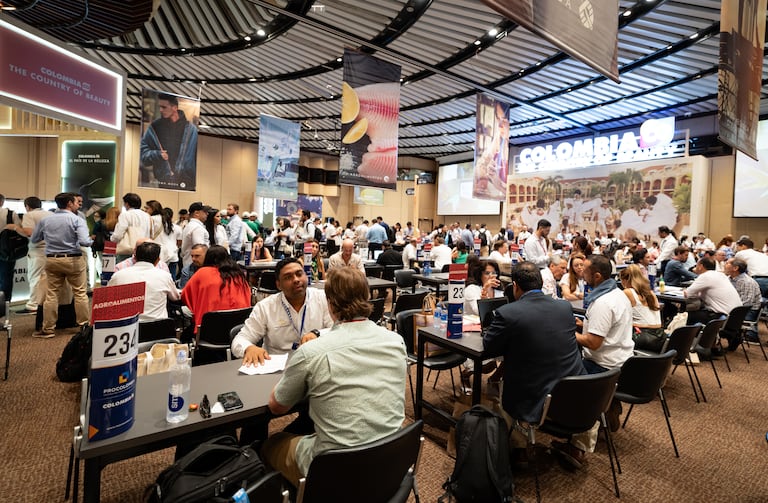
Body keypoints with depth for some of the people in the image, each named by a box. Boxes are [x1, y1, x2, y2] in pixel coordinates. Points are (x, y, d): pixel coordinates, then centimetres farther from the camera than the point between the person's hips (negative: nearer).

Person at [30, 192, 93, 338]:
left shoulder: (45, 220, 6)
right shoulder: (77, 220, -9)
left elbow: (33, 239, 15)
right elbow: (84, 241, -20)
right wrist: (92, 241, 1)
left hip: (51, 260, 4)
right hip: (73, 260, -4)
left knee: (51, 294, 8)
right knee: (80, 293, 5)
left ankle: (48, 329, 12)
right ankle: (84, 324, 11)